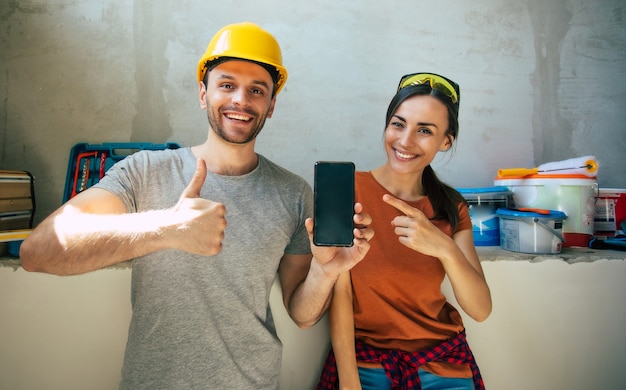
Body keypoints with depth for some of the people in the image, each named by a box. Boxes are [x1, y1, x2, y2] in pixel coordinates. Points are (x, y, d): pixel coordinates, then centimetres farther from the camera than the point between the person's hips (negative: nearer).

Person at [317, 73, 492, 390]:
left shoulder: (451, 206, -3)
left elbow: (480, 310, -9)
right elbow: (339, 292, -13)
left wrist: (445, 249, -26)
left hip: (444, 363, 4)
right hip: (366, 361, -3)